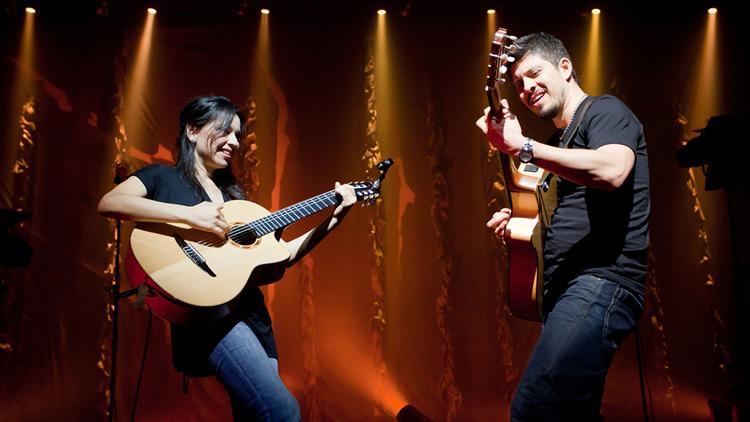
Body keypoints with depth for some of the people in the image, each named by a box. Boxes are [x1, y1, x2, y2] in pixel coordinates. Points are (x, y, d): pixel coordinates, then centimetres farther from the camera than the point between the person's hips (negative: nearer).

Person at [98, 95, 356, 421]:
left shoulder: (232, 193, 23)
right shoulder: (163, 177, 7)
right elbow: (108, 203, -14)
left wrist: (334, 219, 10)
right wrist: (188, 214, -21)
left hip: (252, 310, 7)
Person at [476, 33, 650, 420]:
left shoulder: (604, 111, -1)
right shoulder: (560, 140, 24)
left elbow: (611, 170, -25)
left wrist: (521, 146, -24)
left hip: (602, 281, -10)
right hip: (565, 287, 10)